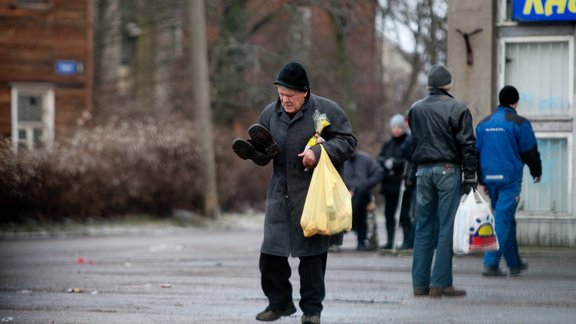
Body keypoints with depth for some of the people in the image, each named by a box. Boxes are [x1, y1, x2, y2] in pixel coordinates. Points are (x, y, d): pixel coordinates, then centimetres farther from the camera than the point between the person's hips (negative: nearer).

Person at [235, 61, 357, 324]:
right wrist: (253, 149, -6)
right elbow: (261, 150, 18)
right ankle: (279, 302, 17)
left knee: (312, 253, -1)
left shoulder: (326, 110, -5)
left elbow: (348, 141, -6)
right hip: (280, 194, 4)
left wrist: (319, 152, -20)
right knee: (271, 252, 2)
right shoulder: (270, 114, 8)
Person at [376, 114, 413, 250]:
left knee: (404, 215, -5)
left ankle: (407, 241, 0)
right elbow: (379, 158, 7)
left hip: (403, 184, -6)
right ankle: (390, 241, 14)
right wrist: (386, 162, -13)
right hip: (389, 183, 6)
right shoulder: (388, 144, 15)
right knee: (389, 214, 8)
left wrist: (394, 163, -14)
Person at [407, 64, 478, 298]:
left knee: (423, 228, 9)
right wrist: (470, 175, -5)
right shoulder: (457, 109, -5)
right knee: (447, 228, -3)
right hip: (448, 170, -5)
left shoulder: (415, 109, 10)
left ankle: (420, 283, 8)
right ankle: (440, 283, -6)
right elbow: (467, 145, -7)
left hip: (423, 171, 5)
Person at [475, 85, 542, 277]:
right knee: (503, 219, -7)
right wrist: (537, 173, 14)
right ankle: (491, 264, -16)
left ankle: (514, 263, 25)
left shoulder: (484, 124, 12)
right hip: (510, 178, -6)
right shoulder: (519, 123, -6)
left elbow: (476, 152, 15)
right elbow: (530, 151, -3)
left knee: (506, 219, 17)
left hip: (490, 178, 6)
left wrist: (482, 180, 20)